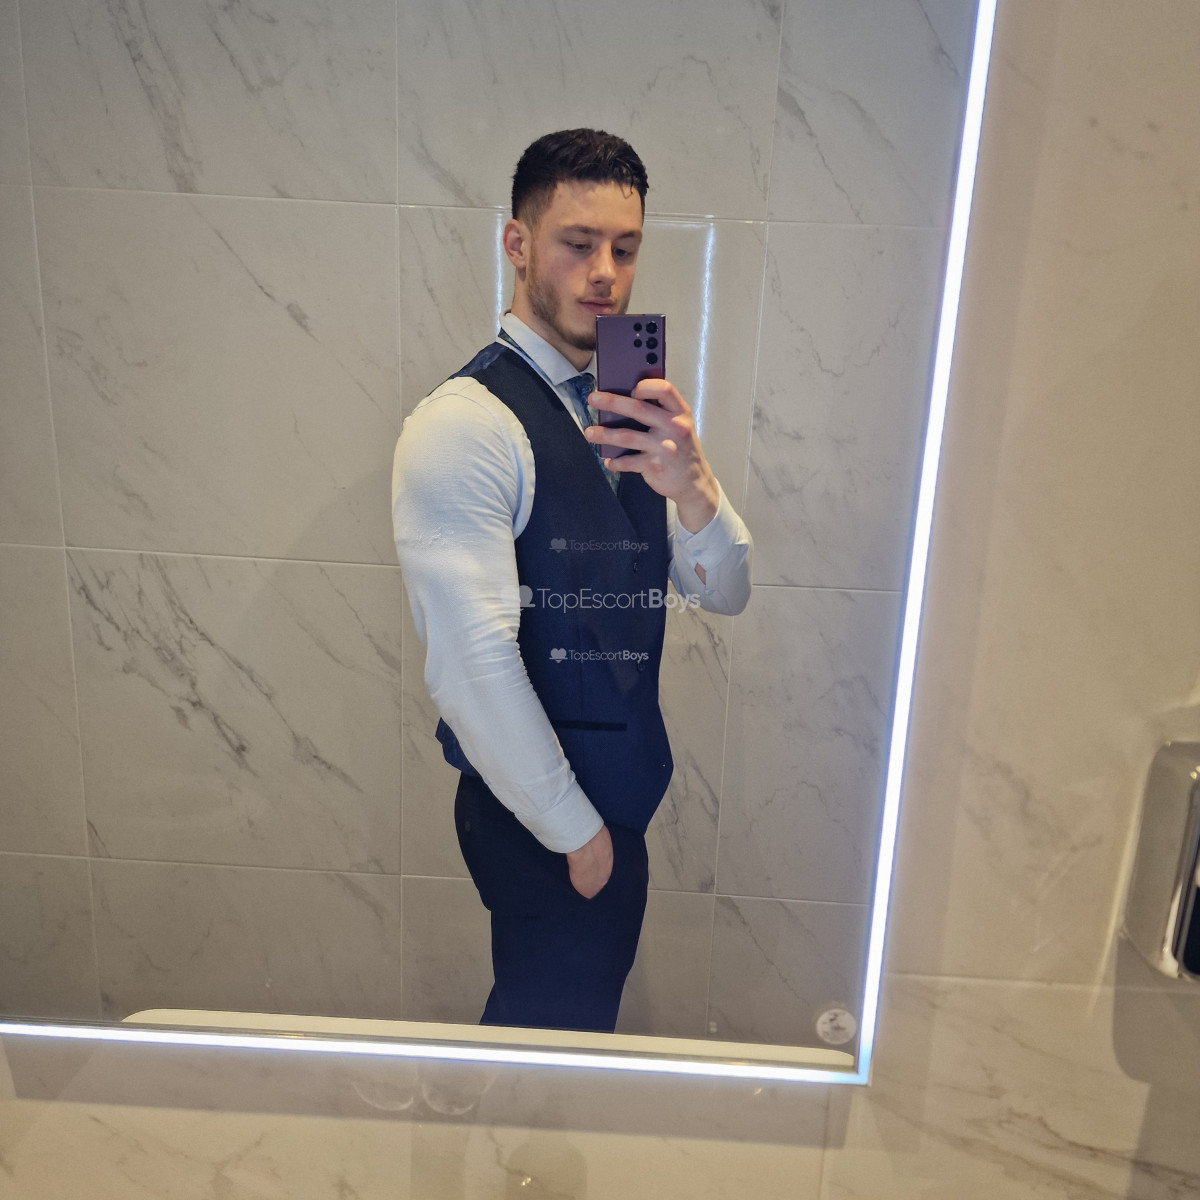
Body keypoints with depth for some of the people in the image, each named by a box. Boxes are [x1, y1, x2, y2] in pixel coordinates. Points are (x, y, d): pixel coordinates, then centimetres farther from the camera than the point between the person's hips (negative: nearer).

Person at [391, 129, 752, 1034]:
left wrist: (691, 483, -21)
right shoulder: (464, 424, -19)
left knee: (581, 1011, 25)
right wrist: (576, 831, -13)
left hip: (621, 790, 8)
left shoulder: (628, 413, 7)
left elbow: (726, 593, 0)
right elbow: (473, 665, -23)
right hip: (539, 820, -7)